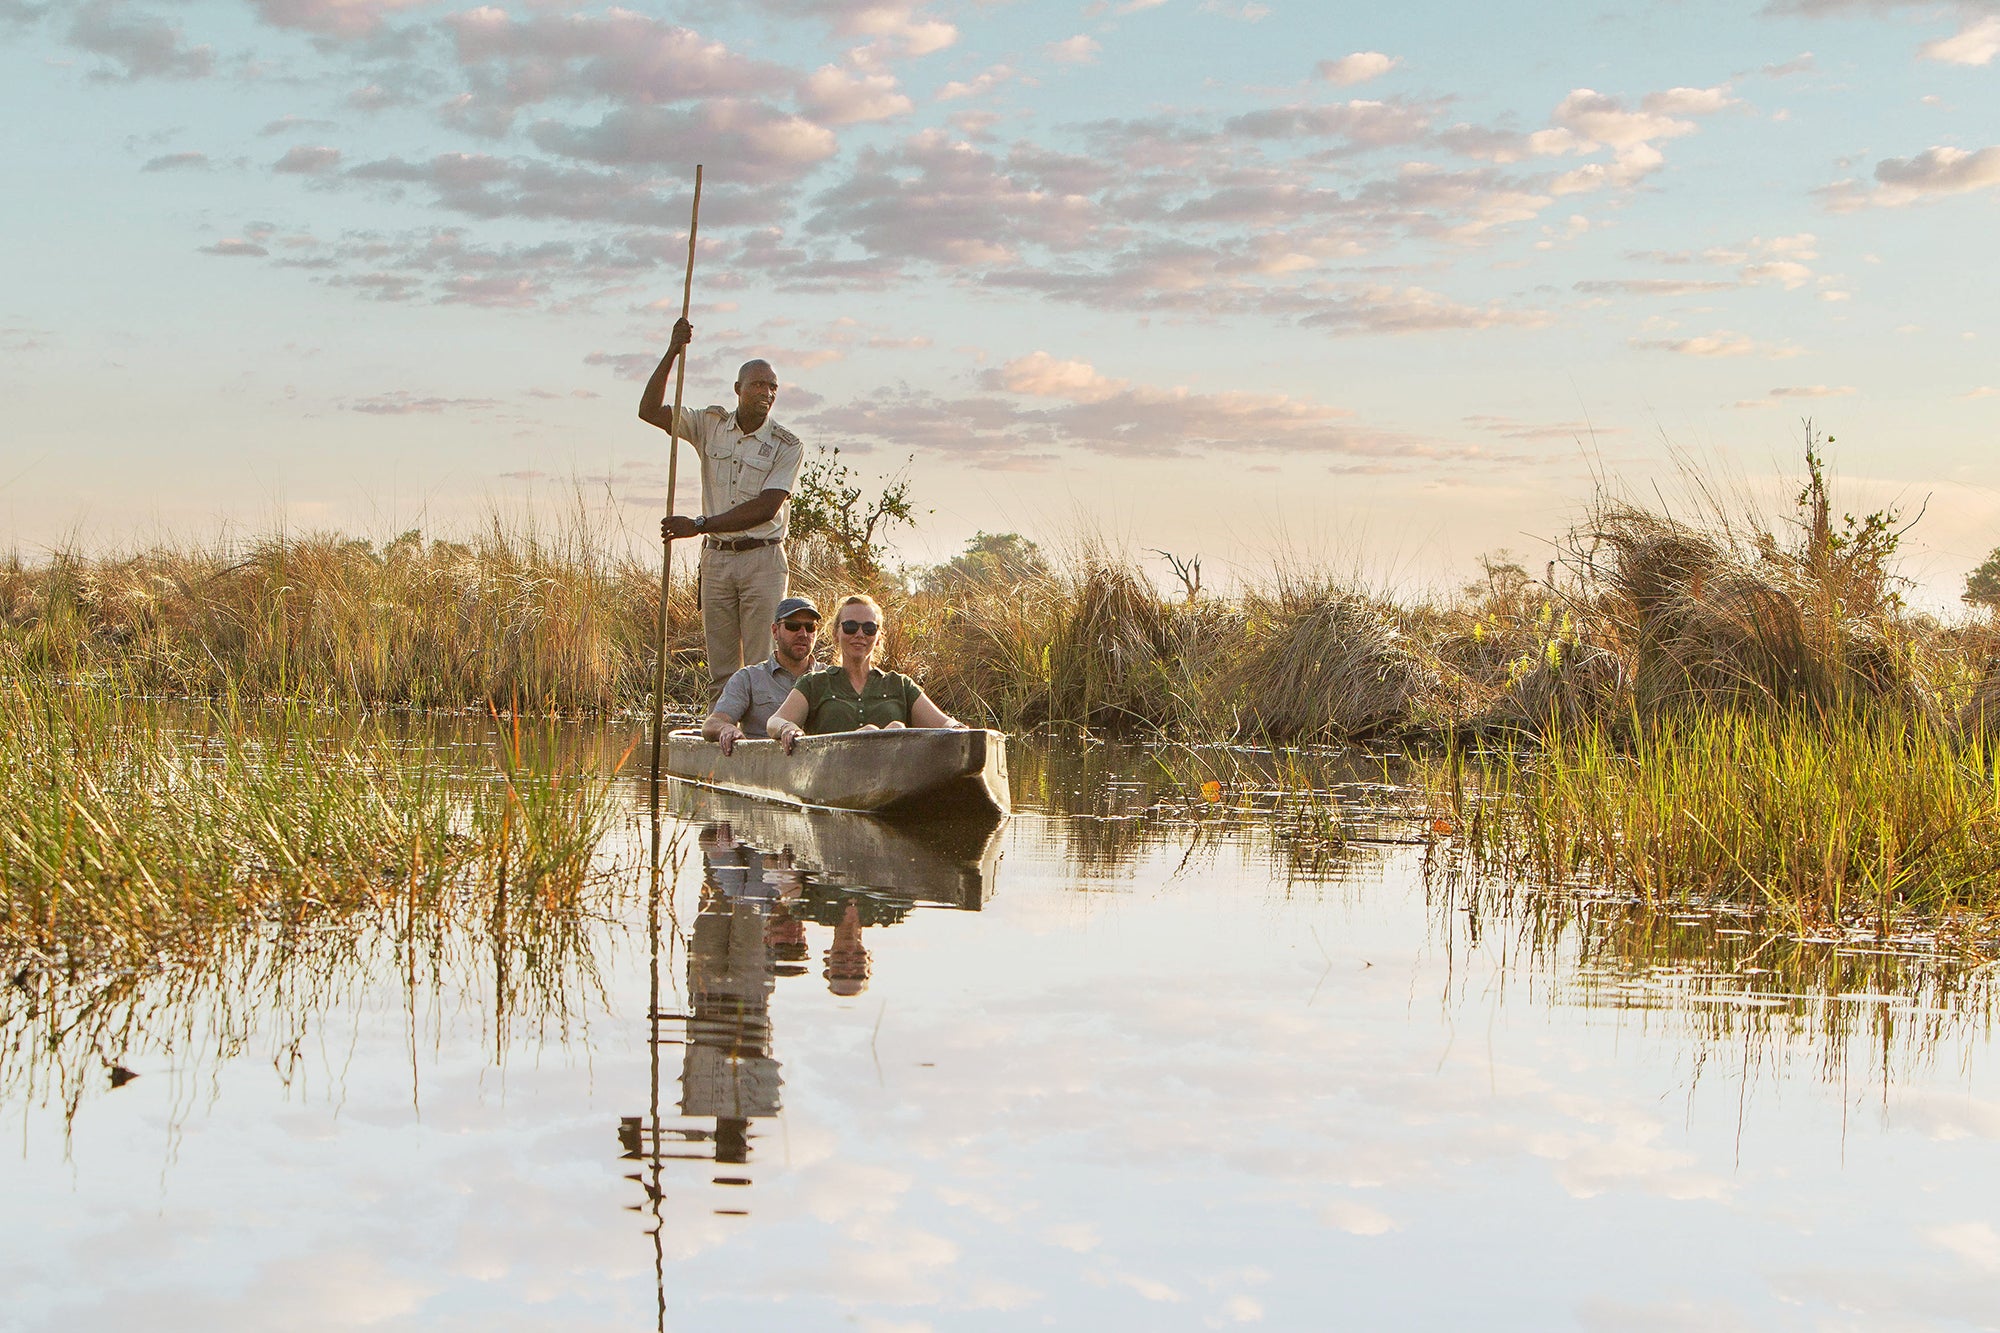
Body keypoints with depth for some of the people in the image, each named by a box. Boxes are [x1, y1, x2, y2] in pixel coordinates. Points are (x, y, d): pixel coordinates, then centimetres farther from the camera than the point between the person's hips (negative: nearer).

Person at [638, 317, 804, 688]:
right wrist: (672, 353, -8)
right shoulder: (712, 425, 7)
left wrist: (700, 525, -17)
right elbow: (650, 411, 2)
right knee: (721, 666, 4)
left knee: (763, 665, -7)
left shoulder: (786, 445, -4)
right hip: (716, 559, 3)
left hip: (762, 561, -3)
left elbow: (766, 508, -13)